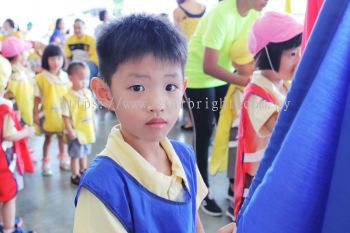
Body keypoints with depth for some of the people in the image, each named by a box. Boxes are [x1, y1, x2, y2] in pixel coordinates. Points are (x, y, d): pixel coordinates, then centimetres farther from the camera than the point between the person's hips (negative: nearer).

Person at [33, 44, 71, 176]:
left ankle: (63, 159, 34)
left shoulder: (65, 76, -3)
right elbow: (37, 98, -9)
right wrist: (35, 114, -8)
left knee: (61, 136, 17)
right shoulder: (41, 78, -12)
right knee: (48, 138, 11)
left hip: (62, 113, 3)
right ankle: (45, 163, 24)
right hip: (48, 114, -3)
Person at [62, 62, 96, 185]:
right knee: (75, 155, 8)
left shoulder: (88, 93, 0)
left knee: (84, 153, 23)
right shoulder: (68, 97, -20)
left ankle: (84, 171, 41)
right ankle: (75, 176, 22)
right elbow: (65, 116, -18)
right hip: (76, 131, -6)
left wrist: (94, 125, 11)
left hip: (87, 130, 6)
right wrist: (70, 130, -19)